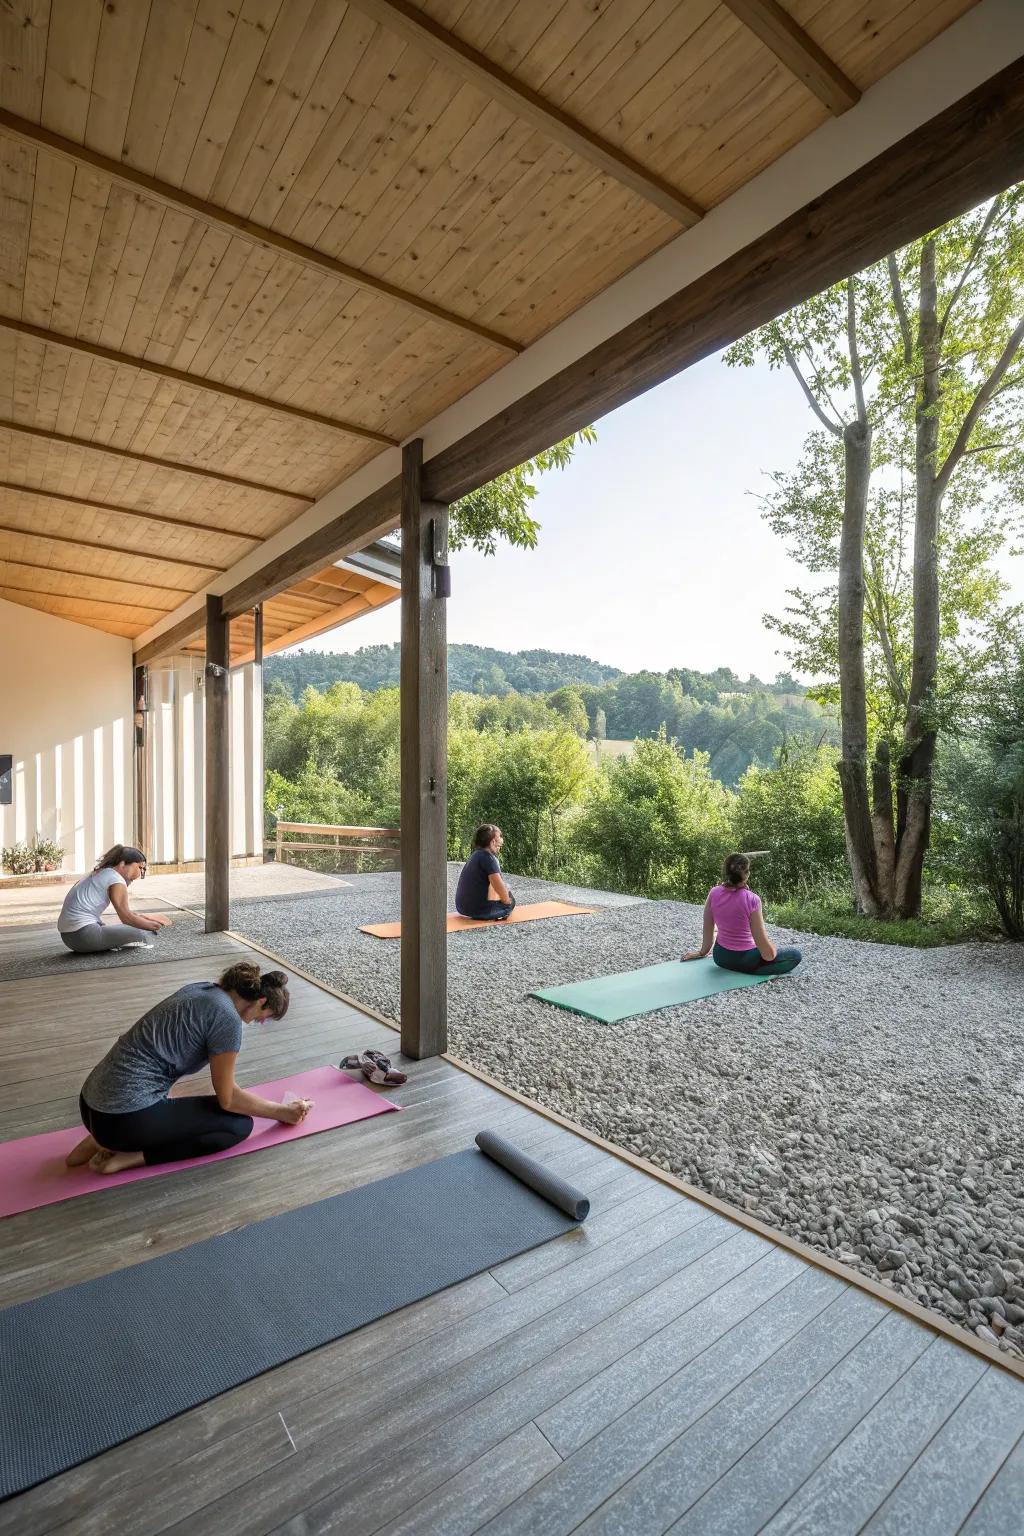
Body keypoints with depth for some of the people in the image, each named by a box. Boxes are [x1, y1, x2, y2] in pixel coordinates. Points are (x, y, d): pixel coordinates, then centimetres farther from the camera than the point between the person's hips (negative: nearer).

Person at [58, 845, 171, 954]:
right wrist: (155, 925, 0)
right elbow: (127, 918, -9)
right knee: (139, 933, -18)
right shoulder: (116, 880, -8)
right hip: (82, 934, -10)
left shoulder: (100, 873, 20)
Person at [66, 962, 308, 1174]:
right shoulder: (228, 1018, -16)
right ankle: (130, 1157, -5)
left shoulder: (202, 988, 10)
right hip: (125, 1118, -9)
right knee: (240, 1124, 3)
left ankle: (104, 1140, 14)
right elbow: (228, 1099, -7)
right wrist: (281, 1112, 8)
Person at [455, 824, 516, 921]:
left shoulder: (476, 854, 15)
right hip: (476, 909, -9)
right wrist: (507, 900, -8)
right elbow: (498, 885, -22)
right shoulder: (487, 857, -14)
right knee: (511, 903, 7)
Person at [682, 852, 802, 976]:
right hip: (744, 959, -7)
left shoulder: (713, 893, -11)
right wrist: (772, 951, 1)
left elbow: (708, 929, -2)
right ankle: (750, 971, -3)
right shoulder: (752, 900, -24)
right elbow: (762, 941, -19)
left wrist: (703, 952, 12)